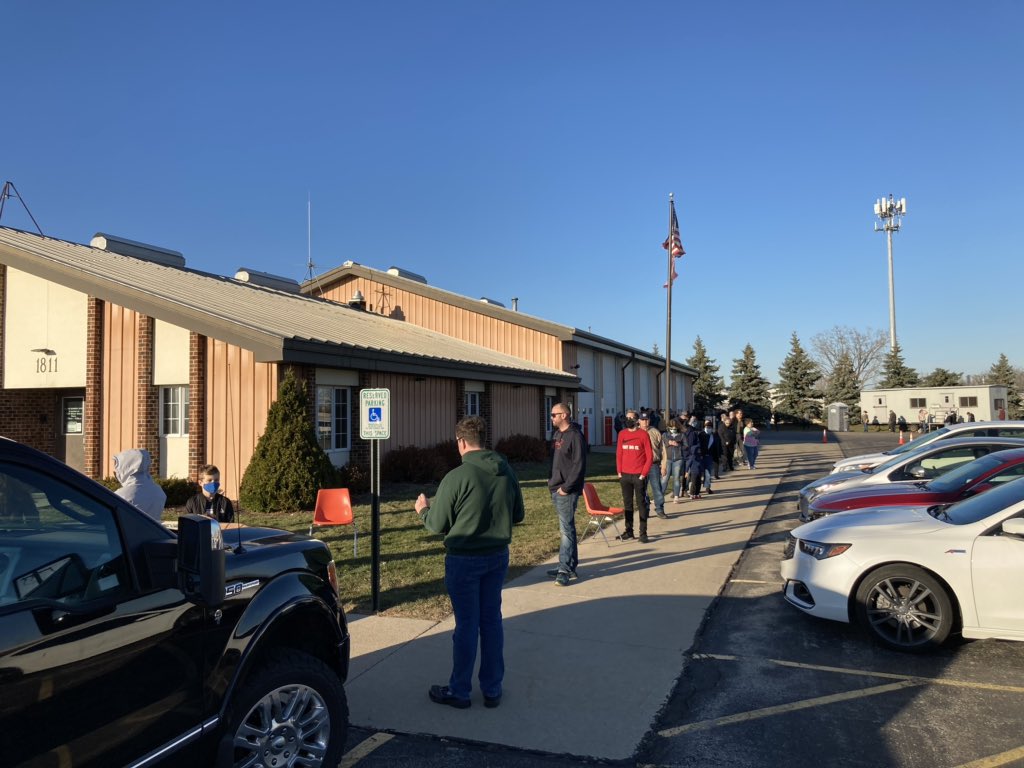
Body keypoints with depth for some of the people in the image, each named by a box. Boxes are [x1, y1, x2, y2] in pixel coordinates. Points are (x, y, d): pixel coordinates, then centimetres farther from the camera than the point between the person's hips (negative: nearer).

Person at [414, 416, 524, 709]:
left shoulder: (456, 477, -20)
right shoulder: (507, 471, -2)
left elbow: (438, 525, -11)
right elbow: (518, 515, 8)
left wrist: (423, 509, 9)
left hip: (464, 560, -5)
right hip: (498, 556, 5)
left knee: (467, 624, 7)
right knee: (492, 620, 16)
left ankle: (459, 691, 23)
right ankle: (492, 689, 26)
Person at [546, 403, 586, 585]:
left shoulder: (574, 436, -13)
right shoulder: (557, 435, 15)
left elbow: (579, 465, -17)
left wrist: (566, 487, -18)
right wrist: (552, 482, 12)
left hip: (567, 492, -9)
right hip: (556, 490, 9)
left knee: (566, 529, -7)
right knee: (566, 528, 14)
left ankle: (565, 570, -5)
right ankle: (570, 565, 22)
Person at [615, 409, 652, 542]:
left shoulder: (643, 434, -4)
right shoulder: (622, 434, 7)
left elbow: (649, 456, -5)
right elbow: (618, 454, 10)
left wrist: (643, 474, -10)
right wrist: (619, 472, 3)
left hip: (639, 476, -4)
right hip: (624, 475, 4)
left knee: (640, 504, 0)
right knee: (627, 503, 9)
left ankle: (643, 533, 3)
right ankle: (628, 530, 16)